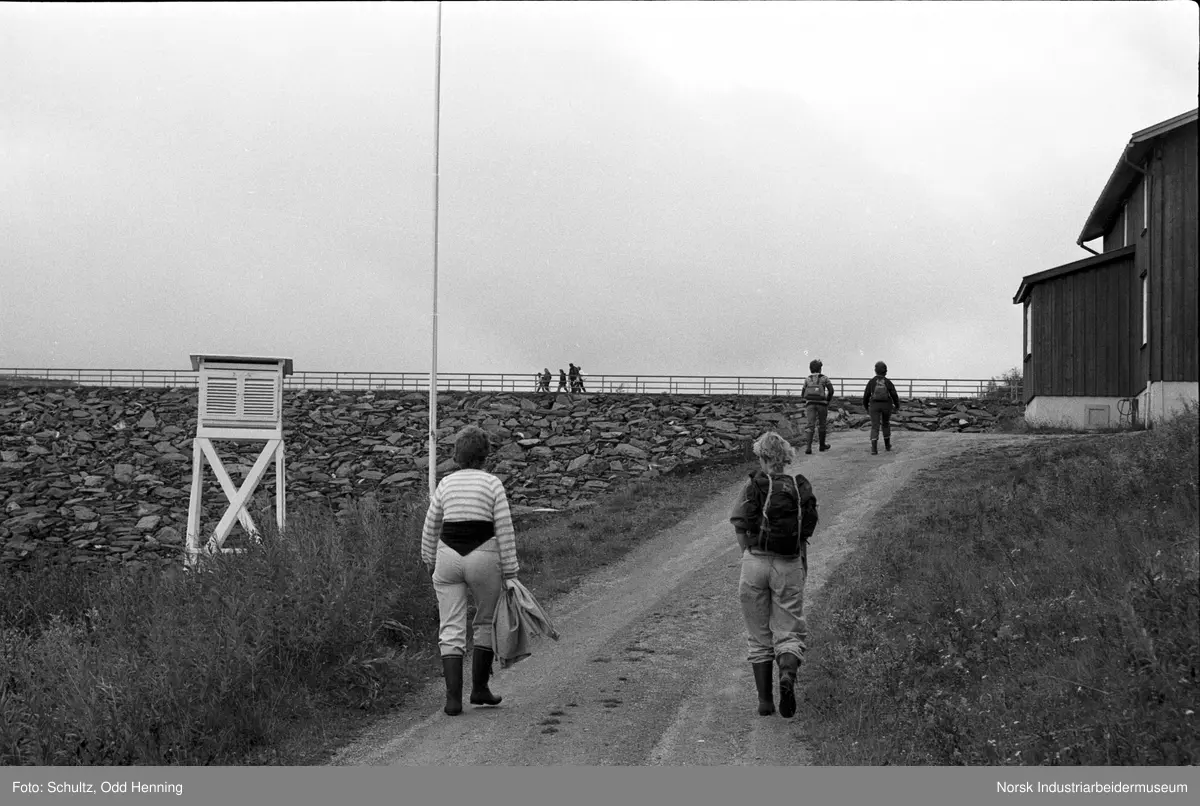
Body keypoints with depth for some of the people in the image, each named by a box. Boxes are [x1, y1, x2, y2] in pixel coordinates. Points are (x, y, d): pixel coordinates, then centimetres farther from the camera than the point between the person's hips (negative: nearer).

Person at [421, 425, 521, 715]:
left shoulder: (445, 484, 8)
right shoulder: (492, 484, -2)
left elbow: (430, 529, 13)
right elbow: (504, 531, -5)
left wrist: (430, 562, 26)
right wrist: (510, 573, -2)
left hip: (448, 557, 2)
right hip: (483, 557, -2)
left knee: (451, 629, 3)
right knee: (487, 623, 17)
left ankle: (453, 697, -6)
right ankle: (479, 689, 21)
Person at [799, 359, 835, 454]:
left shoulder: (807, 379, 10)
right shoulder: (824, 378, 4)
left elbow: (803, 394, 11)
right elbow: (831, 390, -7)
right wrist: (828, 401, 6)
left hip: (810, 403, 1)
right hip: (821, 403, -1)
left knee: (810, 425, -6)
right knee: (821, 424, 17)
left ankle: (808, 446, -24)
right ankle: (822, 445, 31)